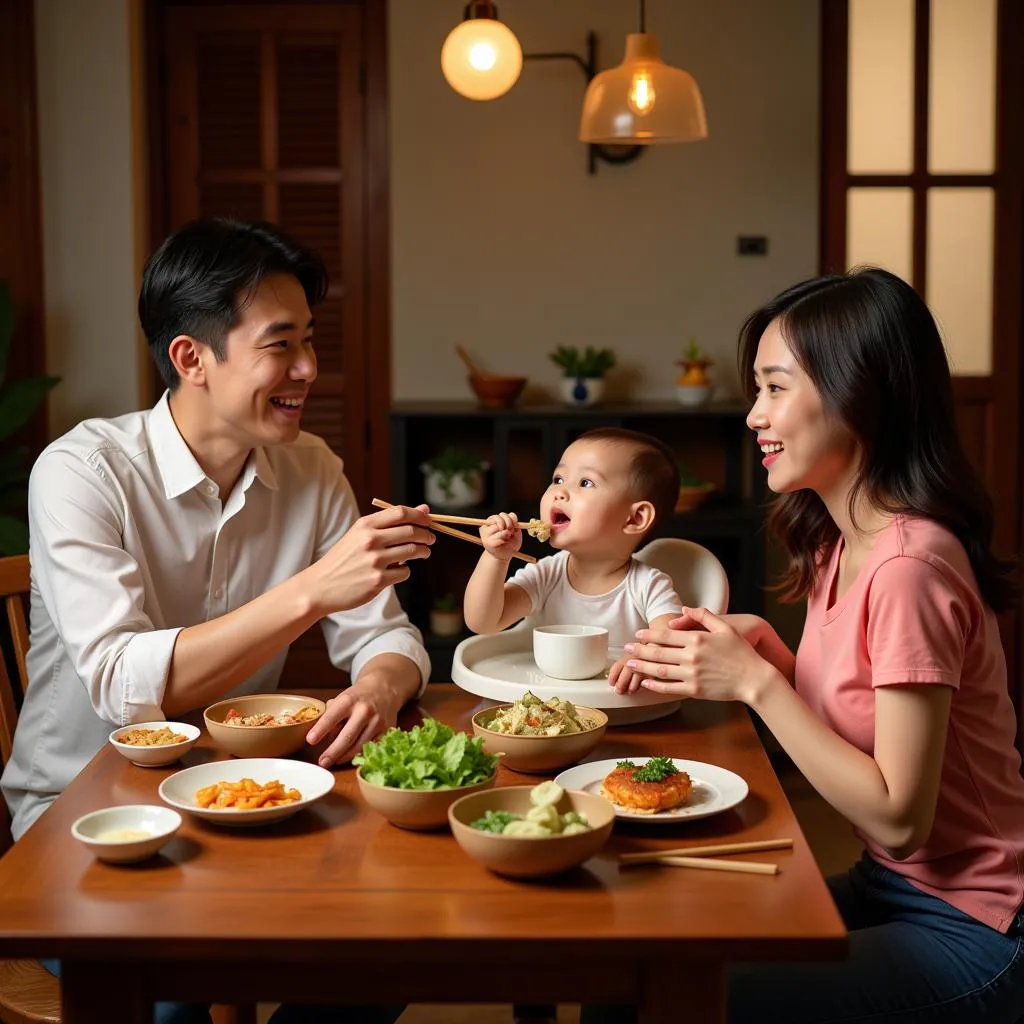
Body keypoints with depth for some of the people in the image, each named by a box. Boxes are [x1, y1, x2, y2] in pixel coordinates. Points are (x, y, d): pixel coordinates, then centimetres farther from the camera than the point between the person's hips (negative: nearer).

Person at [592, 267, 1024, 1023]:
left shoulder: (910, 565, -24)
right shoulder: (841, 545, 5)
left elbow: (898, 817, -23)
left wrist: (757, 682, -21)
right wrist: (759, 648, -8)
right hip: (886, 887, 8)